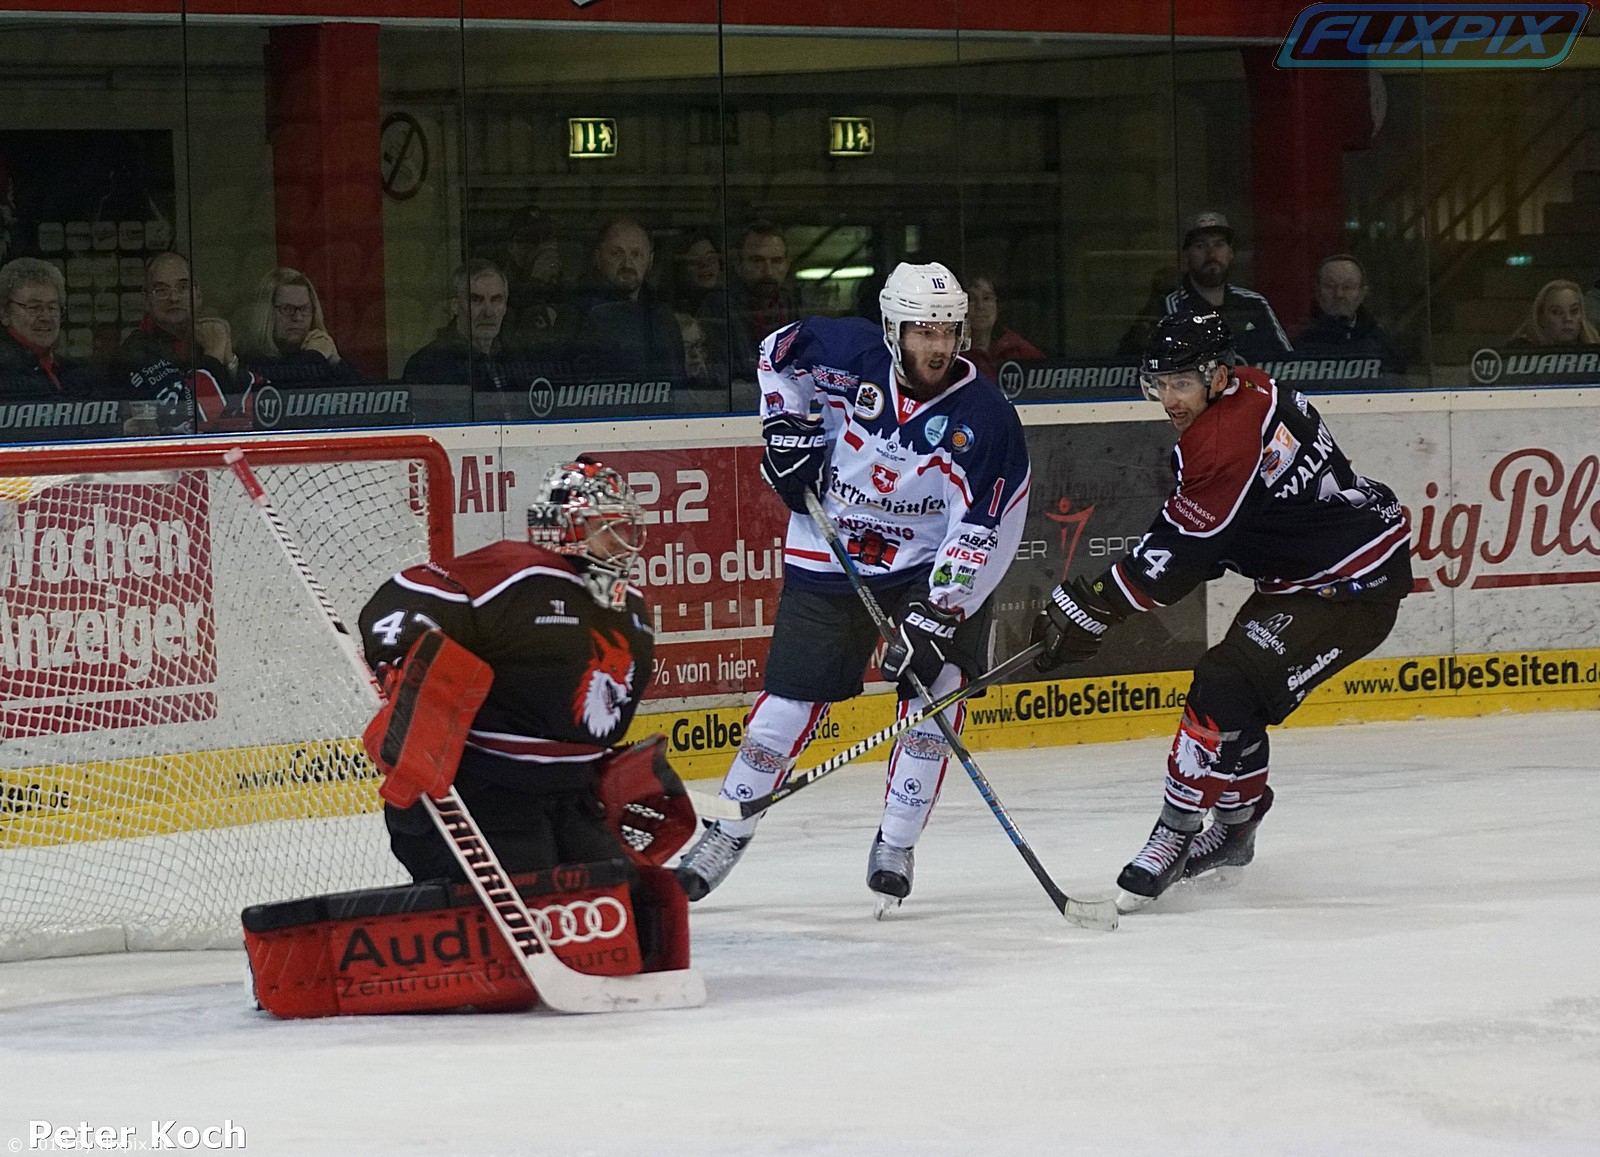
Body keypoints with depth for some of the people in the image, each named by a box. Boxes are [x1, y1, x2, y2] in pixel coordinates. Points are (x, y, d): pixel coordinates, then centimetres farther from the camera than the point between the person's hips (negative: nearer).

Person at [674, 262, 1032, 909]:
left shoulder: (983, 417, -19)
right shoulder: (849, 355, -15)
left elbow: (984, 532, -22)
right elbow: (778, 352, 8)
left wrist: (935, 616, -29)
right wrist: (788, 429, -4)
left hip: (934, 567, -1)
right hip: (829, 559, 1)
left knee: (935, 688, -17)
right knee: (789, 703, 1)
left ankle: (896, 845, -4)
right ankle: (729, 833, 17)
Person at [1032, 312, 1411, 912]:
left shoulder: (1229, 439, -27)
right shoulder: (1252, 390, 4)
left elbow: (1179, 551, -26)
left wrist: (1087, 608, -23)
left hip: (1354, 586, -11)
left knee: (1226, 687, -19)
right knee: (1230, 688, 17)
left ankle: (1177, 829, -10)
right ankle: (1236, 822, 33)